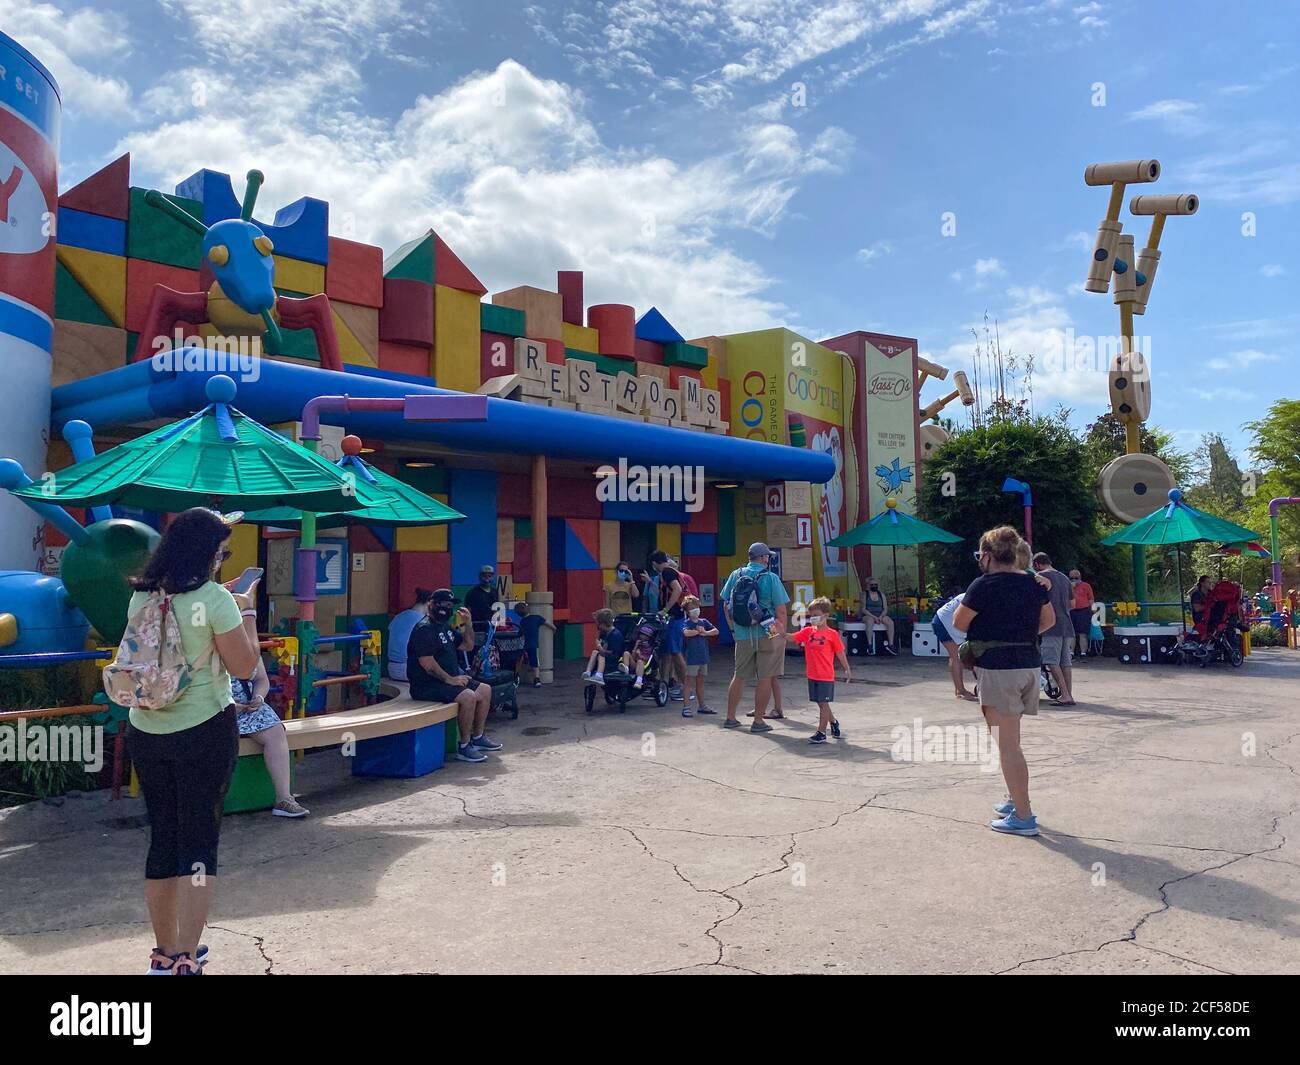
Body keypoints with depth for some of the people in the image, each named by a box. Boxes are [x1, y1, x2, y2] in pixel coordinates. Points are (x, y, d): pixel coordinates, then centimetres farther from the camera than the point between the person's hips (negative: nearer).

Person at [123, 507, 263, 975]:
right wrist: (248, 610, 2)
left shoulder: (140, 596, 3)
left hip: (145, 731, 6)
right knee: (199, 841, 1)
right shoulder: (215, 598, -15)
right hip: (204, 731, -6)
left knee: (162, 838, 15)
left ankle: (164, 953, 28)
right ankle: (185, 960, -3)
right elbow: (245, 665, -9)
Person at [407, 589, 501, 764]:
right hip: (427, 685, -11)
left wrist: (468, 624, 7)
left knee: (485, 690, 9)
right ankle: (464, 747, -17)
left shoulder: (446, 627, 18)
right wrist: (449, 679, -22)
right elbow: (427, 663, -24)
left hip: (450, 679, 11)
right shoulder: (424, 629, -15)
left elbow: (468, 646, 22)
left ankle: (478, 738, 18)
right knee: (468, 696, -28)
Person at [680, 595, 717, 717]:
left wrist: (705, 632, -14)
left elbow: (716, 631, 2)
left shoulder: (703, 621, 11)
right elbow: (686, 633, -27)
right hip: (692, 657, -6)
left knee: (700, 682, 16)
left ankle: (702, 705, 25)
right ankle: (686, 707, -2)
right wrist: (698, 631, -13)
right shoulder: (687, 623, -6)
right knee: (689, 681, -4)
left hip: (703, 657, 6)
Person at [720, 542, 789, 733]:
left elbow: (726, 605, 8)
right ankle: (758, 720, 6)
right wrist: (783, 634, 0)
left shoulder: (736, 575, 3)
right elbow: (781, 610, -9)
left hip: (743, 634, 4)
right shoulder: (771, 578, -8)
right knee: (765, 677, 4)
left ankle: (730, 717, 21)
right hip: (768, 632, -4)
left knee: (739, 675, 16)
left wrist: (733, 627, 18)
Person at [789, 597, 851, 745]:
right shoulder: (808, 631, 4)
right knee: (821, 703, 17)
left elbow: (840, 653, -2)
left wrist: (846, 670, 1)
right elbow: (792, 637, -8)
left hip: (826, 676, -5)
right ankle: (833, 723, 39)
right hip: (812, 675, 5)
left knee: (823, 703, -2)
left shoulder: (832, 634, -8)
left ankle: (821, 732, 4)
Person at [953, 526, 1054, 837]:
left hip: (998, 668, -7)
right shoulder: (1032, 582, 7)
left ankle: (1023, 816, 0)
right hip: (1029, 664, 8)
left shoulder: (984, 585, -13)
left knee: (1007, 744, -2)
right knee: (1009, 739, 21)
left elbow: (959, 622, -4)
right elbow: (1049, 620, 20)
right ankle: (1016, 800, 30)